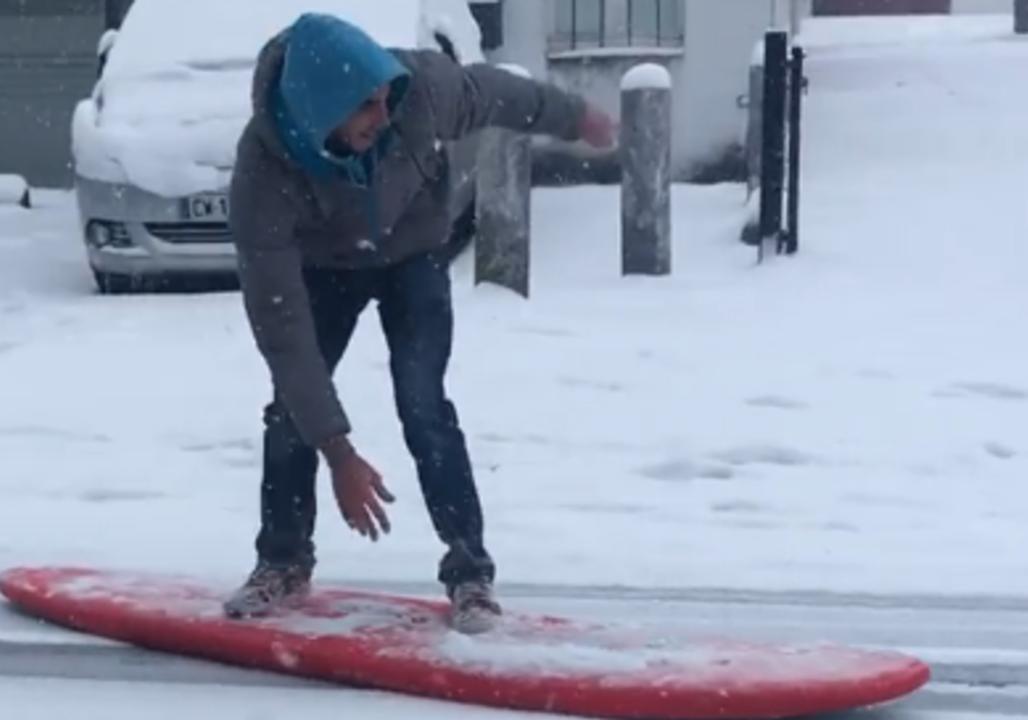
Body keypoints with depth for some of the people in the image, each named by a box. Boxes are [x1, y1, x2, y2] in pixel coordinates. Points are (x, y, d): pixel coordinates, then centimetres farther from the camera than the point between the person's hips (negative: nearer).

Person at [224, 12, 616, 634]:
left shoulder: (422, 85, -37)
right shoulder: (264, 173, -41)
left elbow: (497, 93, -12)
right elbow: (281, 327, -40)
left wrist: (574, 117, 9)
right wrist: (337, 451, -42)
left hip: (414, 254, 0)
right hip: (321, 267, 0)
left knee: (422, 403, -14)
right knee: (293, 406, -6)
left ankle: (470, 570, -7)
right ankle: (283, 563, 15)